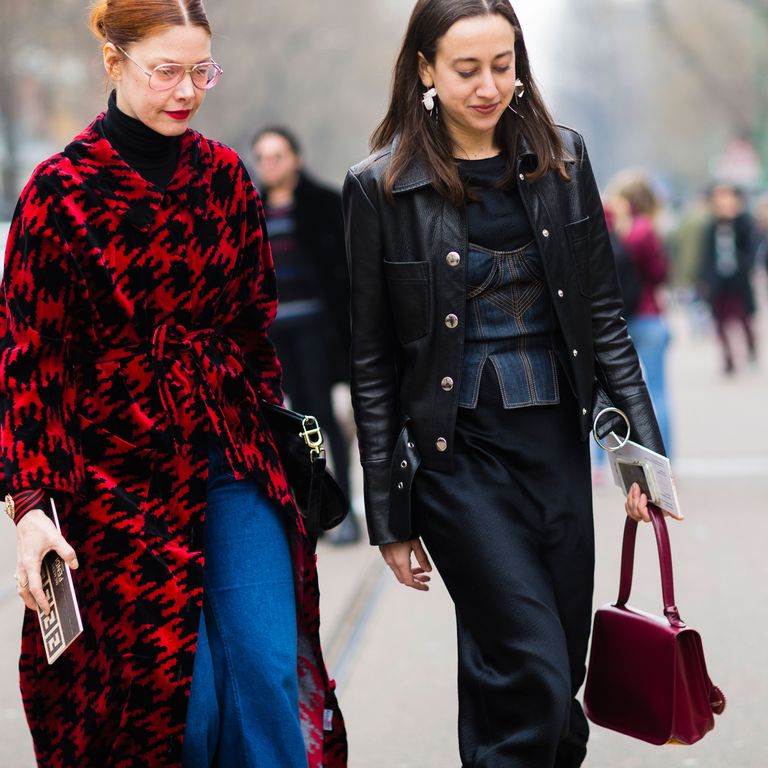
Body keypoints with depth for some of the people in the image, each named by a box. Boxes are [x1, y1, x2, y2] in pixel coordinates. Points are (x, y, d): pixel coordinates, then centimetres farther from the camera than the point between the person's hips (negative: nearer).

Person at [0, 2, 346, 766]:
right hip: (120, 472, -3)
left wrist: (268, 430, 15)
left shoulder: (225, 175, 5)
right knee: (168, 694, 0)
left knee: (269, 671, -4)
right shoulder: (62, 188, -7)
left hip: (234, 463, 4)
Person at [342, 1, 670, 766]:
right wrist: (389, 516, -1)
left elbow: (603, 314, 10)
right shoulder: (380, 187, -5)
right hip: (457, 454, -4)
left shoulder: (561, 158, 5)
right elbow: (372, 364, -2)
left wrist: (643, 441, 3)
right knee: (535, 678, -11)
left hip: (558, 444, 4)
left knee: (557, 676, 8)